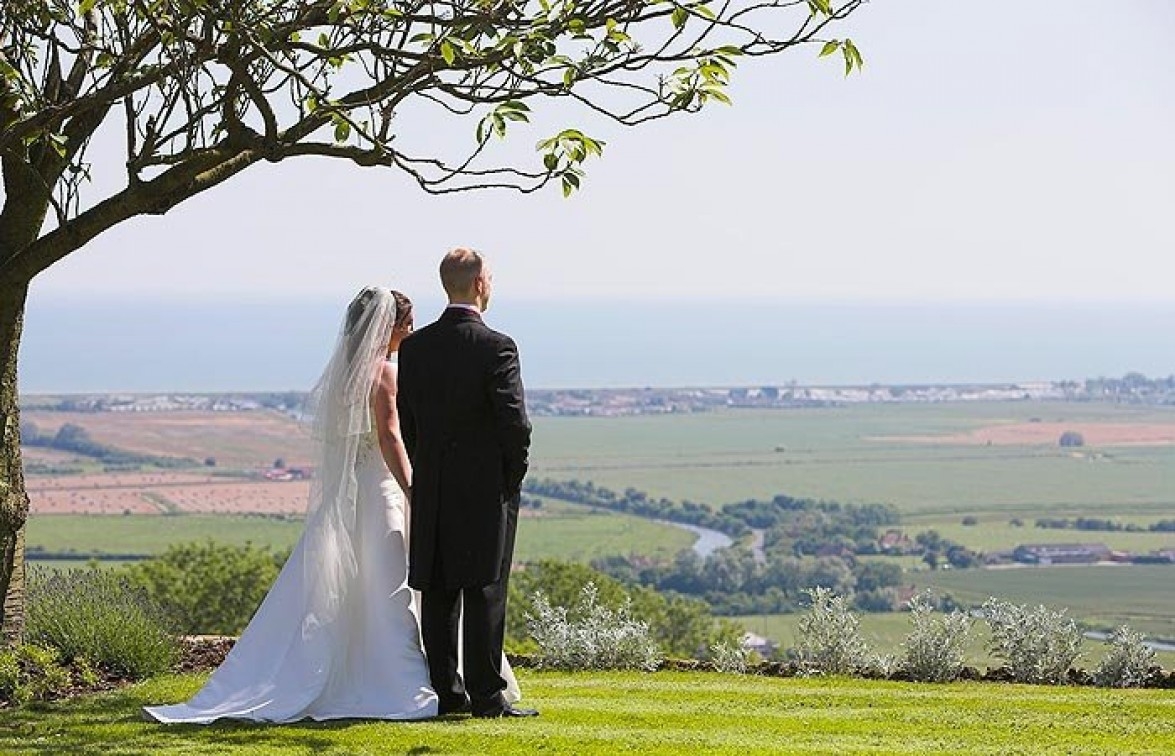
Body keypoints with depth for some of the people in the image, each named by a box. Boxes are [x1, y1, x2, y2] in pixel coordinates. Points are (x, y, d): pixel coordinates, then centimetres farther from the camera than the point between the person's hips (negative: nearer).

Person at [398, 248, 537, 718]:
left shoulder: (414, 347, 4)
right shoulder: (496, 347, -12)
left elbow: (405, 421, 8)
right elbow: (515, 423, -14)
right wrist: (513, 478, 0)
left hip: (432, 490, 5)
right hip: (486, 486, -5)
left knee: (437, 594, 8)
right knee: (484, 591, -3)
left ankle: (444, 691, 11)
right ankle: (487, 695, -2)